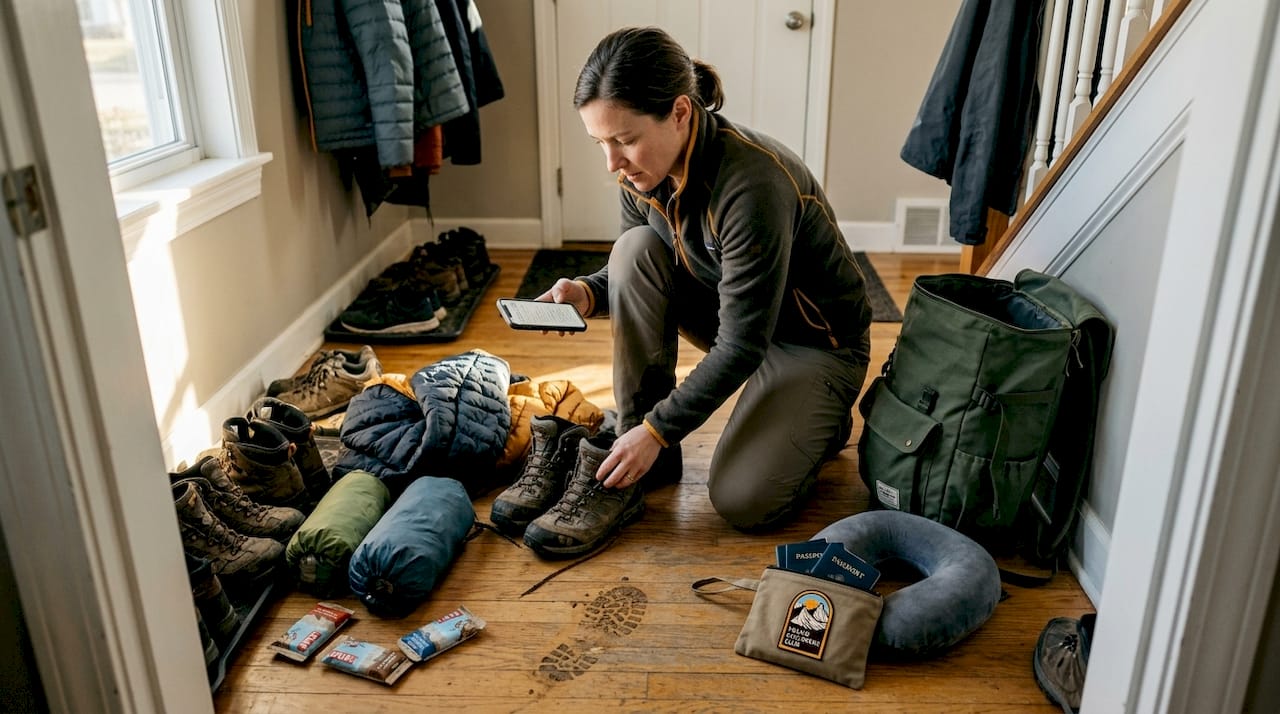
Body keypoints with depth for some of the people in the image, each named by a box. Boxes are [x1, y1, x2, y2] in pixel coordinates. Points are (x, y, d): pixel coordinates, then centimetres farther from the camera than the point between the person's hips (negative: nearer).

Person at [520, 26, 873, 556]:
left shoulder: (752, 184, -34)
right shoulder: (643, 171, -12)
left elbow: (743, 345, -29)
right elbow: (633, 274, 4)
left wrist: (658, 431, -26)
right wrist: (588, 293, -19)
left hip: (815, 339, -6)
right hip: (729, 311, 7)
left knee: (741, 501, -21)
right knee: (635, 249, -20)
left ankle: (819, 420, 11)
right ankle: (638, 449, -12)